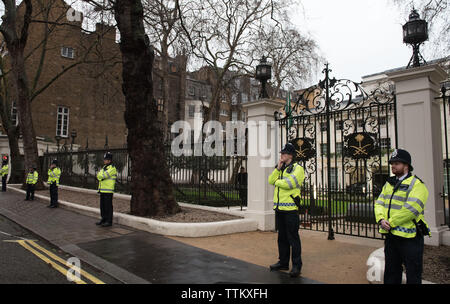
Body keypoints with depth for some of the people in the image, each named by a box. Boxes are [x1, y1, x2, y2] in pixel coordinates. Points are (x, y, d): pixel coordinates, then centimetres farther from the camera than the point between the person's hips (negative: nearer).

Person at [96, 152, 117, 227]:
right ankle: (103, 219, 22)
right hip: (102, 190, 8)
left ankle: (109, 221, 2)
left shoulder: (112, 168, -11)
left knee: (108, 206, -4)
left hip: (108, 191, -8)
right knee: (102, 206, 12)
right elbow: (98, 176, 9)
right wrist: (102, 178, -10)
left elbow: (103, 175, -19)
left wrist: (100, 176, -1)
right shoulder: (104, 167, 18)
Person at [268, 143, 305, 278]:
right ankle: (283, 262, 24)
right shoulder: (281, 169, 19)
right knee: (282, 237, 14)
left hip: (290, 208, -7)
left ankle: (296, 265, 6)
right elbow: (271, 181, 6)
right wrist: (278, 168, -3)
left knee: (293, 238, -3)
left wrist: (277, 182, -2)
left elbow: (288, 183, -19)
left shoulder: (297, 168, -5)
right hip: (279, 208, 8)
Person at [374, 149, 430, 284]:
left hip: (409, 237, -7)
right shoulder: (389, 184, 14)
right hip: (390, 235, 7)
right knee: (391, 273, 17)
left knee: (413, 275, 5)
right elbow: (379, 203, 8)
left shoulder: (417, 184, -9)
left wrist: (390, 223, -18)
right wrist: (381, 219, -10)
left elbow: (411, 209, -21)